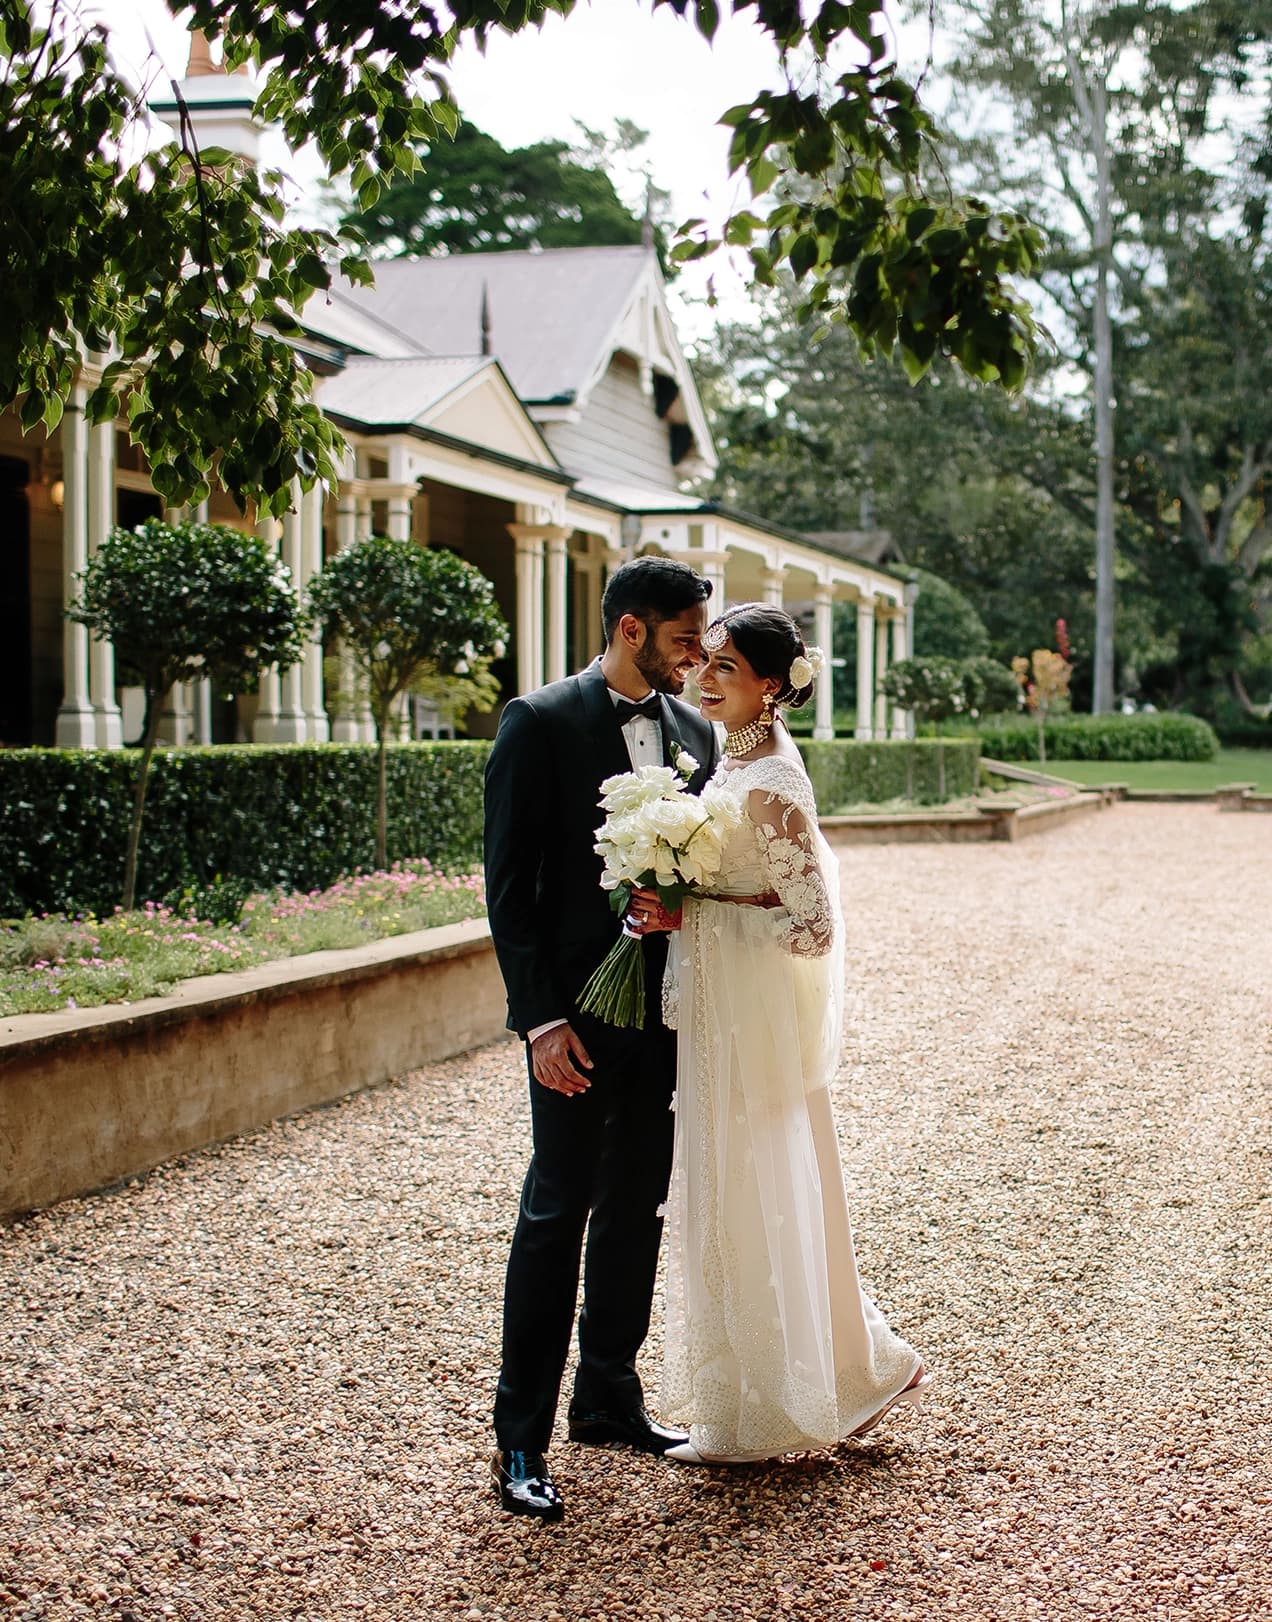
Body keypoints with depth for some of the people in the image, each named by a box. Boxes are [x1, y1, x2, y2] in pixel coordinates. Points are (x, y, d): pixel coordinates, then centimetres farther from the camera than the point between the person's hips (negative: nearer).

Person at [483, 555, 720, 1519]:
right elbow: (510, 885, -10)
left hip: (669, 1008, 6)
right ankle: (522, 1439, 5)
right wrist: (541, 1018, -16)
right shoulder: (541, 724, -8)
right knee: (558, 1211, -3)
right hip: (580, 1010, -6)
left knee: (638, 1207, 14)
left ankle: (609, 1397, 29)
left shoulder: (694, 731, 10)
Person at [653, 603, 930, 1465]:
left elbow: (812, 928, -23)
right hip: (724, 1014, 10)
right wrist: (681, 902, 5)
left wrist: (693, 909, -22)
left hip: (751, 1019, -10)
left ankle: (753, 1419, 17)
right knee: (772, 1201, 17)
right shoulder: (741, 761, 8)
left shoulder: (770, 785, -21)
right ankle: (865, 1362, 30)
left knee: (745, 1204, 2)